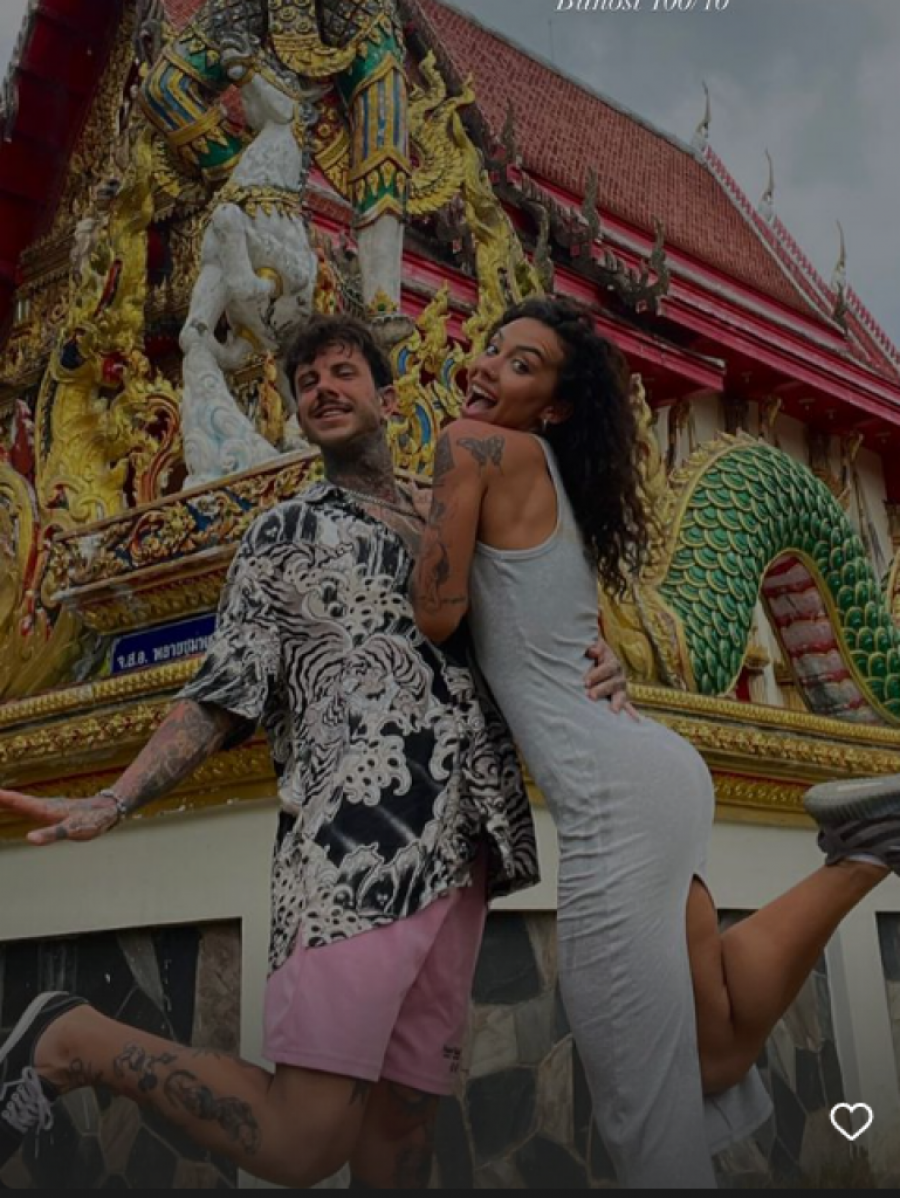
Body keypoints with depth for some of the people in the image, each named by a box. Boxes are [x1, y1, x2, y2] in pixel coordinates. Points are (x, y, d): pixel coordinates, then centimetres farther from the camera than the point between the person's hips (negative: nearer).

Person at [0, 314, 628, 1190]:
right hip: (355, 847, -4)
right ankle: (71, 1044, 8)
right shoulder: (282, 537, 13)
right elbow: (224, 695, 7)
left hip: (462, 850, 4)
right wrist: (111, 804, -6)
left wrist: (599, 670, -1)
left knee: (404, 1114, 5)